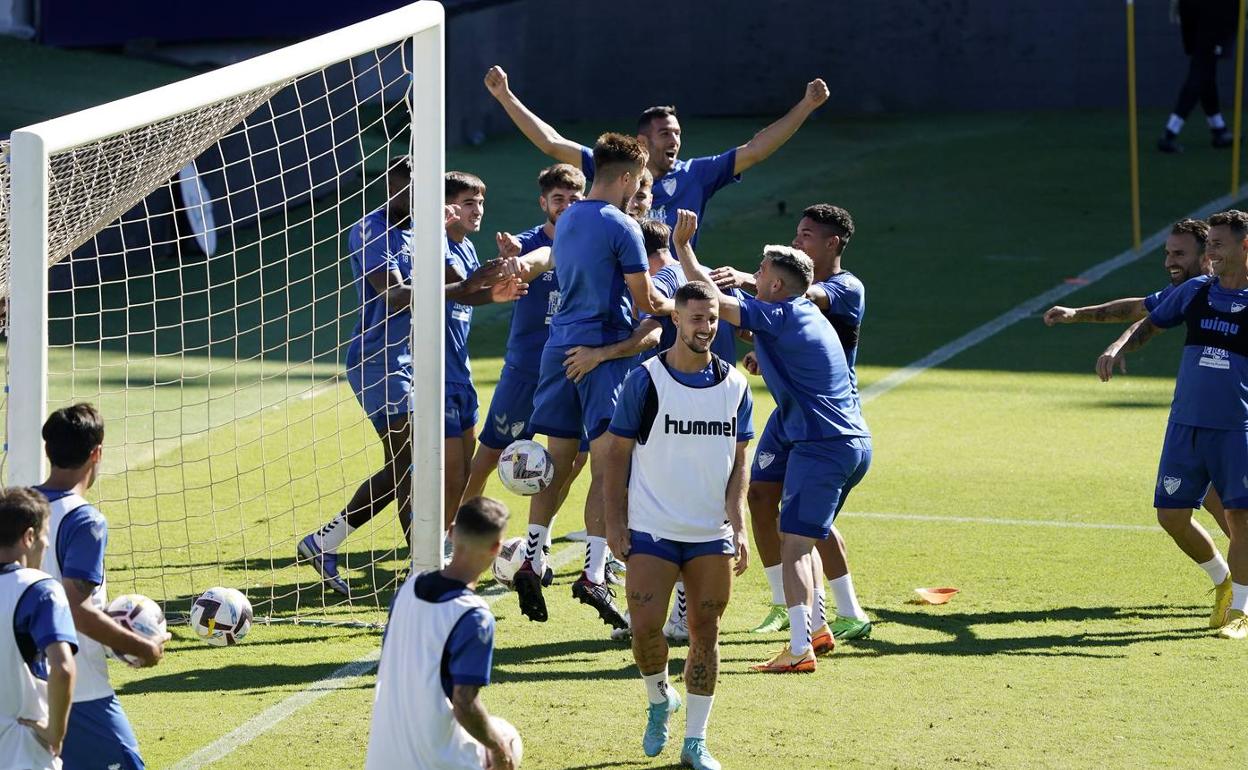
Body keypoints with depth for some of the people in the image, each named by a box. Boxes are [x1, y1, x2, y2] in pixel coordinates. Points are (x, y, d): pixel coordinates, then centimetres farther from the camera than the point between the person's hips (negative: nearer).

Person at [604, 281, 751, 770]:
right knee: (645, 626, -11)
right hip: (651, 531, -3)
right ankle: (658, 700, 19)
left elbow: (738, 460, 9)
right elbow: (617, 452, -2)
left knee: (705, 633, 3)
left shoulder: (734, 386, 4)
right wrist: (614, 523, -6)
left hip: (713, 535, 3)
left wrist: (738, 525, -2)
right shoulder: (645, 380, -5)